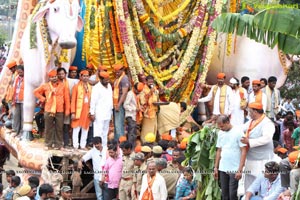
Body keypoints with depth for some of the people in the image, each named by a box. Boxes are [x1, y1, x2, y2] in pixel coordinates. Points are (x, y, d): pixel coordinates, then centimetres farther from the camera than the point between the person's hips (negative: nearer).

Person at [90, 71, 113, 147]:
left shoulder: (109, 86, 12)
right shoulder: (96, 88, -10)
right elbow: (93, 101, -12)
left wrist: (111, 109, 13)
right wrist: (92, 113, -14)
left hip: (107, 113, 7)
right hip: (99, 114, -7)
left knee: (105, 132, 10)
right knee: (98, 132, -9)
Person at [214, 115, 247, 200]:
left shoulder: (238, 132, -8)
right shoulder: (220, 133, 11)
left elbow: (244, 151, -10)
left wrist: (240, 170, -15)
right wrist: (216, 167, 13)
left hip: (234, 169, -6)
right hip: (223, 169, 6)